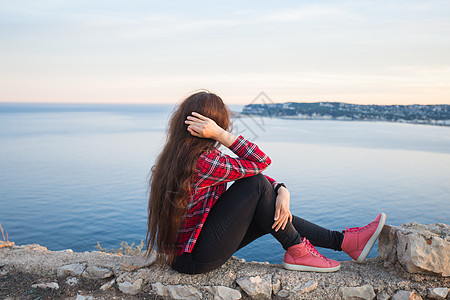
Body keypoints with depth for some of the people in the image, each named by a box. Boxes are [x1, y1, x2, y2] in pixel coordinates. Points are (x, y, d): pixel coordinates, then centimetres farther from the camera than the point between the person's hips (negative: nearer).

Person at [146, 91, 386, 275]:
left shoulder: (179, 155, 3)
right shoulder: (202, 163, -28)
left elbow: (250, 170, 3)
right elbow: (261, 162, -18)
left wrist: (281, 191, -9)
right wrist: (220, 134, -23)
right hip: (194, 259, -9)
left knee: (273, 215, 9)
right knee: (257, 184, -14)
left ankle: (343, 240, 19)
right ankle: (297, 251, 4)